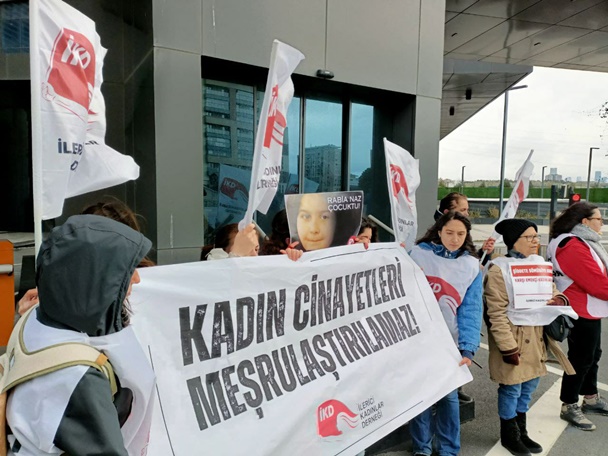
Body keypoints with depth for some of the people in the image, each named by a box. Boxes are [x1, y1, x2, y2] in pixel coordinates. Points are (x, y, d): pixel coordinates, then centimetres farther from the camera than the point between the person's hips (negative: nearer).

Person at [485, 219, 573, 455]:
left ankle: (521, 432, 37)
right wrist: (508, 347, -19)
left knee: (529, 384, 18)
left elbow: (552, 291, 19)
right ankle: (509, 435, 27)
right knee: (511, 386, 5)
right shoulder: (499, 269, -15)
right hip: (513, 335, -7)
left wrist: (559, 299, -5)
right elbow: (497, 313, -17)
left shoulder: (539, 263, 7)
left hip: (537, 335, 7)